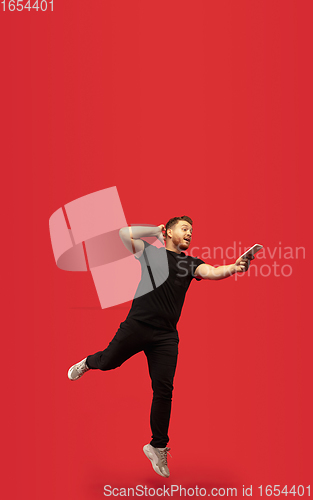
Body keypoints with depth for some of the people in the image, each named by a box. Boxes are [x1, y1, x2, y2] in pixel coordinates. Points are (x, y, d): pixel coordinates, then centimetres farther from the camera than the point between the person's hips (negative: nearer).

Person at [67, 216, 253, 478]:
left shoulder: (191, 263, 10)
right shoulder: (151, 252, 7)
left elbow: (212, 272, -10)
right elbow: (125, 234, -6)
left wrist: (235, 268, -31)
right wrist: (155, 230, 4)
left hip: (166, 335, 2)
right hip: (137, 324, -1)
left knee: (164, 391, -2)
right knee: (108, 362, 8)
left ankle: (158, 447, 11)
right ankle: (88, 363, 47)